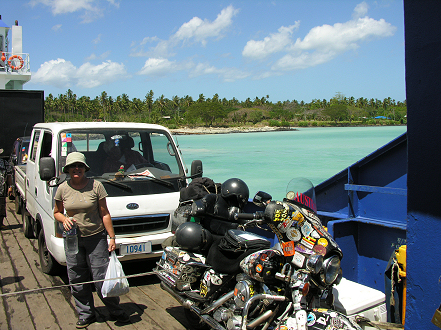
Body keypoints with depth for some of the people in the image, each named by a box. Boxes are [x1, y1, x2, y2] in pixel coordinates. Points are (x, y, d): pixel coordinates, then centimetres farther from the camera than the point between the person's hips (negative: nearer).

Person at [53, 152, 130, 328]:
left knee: (101, 277, -1)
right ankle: (86, 314, 26)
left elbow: (105, 213, -2)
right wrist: (64, 219, -9)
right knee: (77, 280, 9)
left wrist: (112, 237, -4)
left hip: (96, 237, -3)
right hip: (72, 239, 3)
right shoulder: (63, 189, 2)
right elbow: (57, 213, 14)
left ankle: (116, 311, 17)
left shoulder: (96, 186, -5)